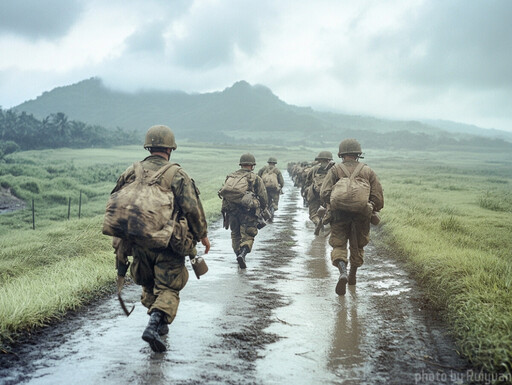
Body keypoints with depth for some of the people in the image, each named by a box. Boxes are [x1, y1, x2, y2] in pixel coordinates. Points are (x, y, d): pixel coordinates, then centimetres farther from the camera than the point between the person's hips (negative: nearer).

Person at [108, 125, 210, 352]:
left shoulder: (131, 173, 6)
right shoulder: (177, 175, -6)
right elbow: (193, 209, -10)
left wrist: (120, 242, 19)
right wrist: (202, 235, 5)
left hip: (138, 243, 4)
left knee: (149, 285, 23)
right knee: (167, 289, 3)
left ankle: (159, 324, 29)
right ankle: (155, 324, -17)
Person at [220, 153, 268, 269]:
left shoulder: (230, 176, 14)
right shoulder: (255, 178, 2)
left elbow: (223, 193, 13)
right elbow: (263, 198, 1)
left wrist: (225, 212, 18)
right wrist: (262, 211, 16)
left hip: (231, 211, 4)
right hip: (248, 211, -4)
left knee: (235, 235, 19)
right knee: (247, 236, 0)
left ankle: (238, 254, 20)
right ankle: (242, 254, -21)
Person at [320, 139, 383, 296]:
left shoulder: (335, 170, -1)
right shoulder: (368, 171, 5)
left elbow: (325, 193, -10)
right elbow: (378, 196, 1)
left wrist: (329, 206, 7)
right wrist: (373, 210, 17)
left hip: (339, 215, -2)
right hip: (361, 216, 2)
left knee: (338, 246, 5)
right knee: (357, 247, 20)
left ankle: (343, 272, -20)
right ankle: (352, 276, 30)